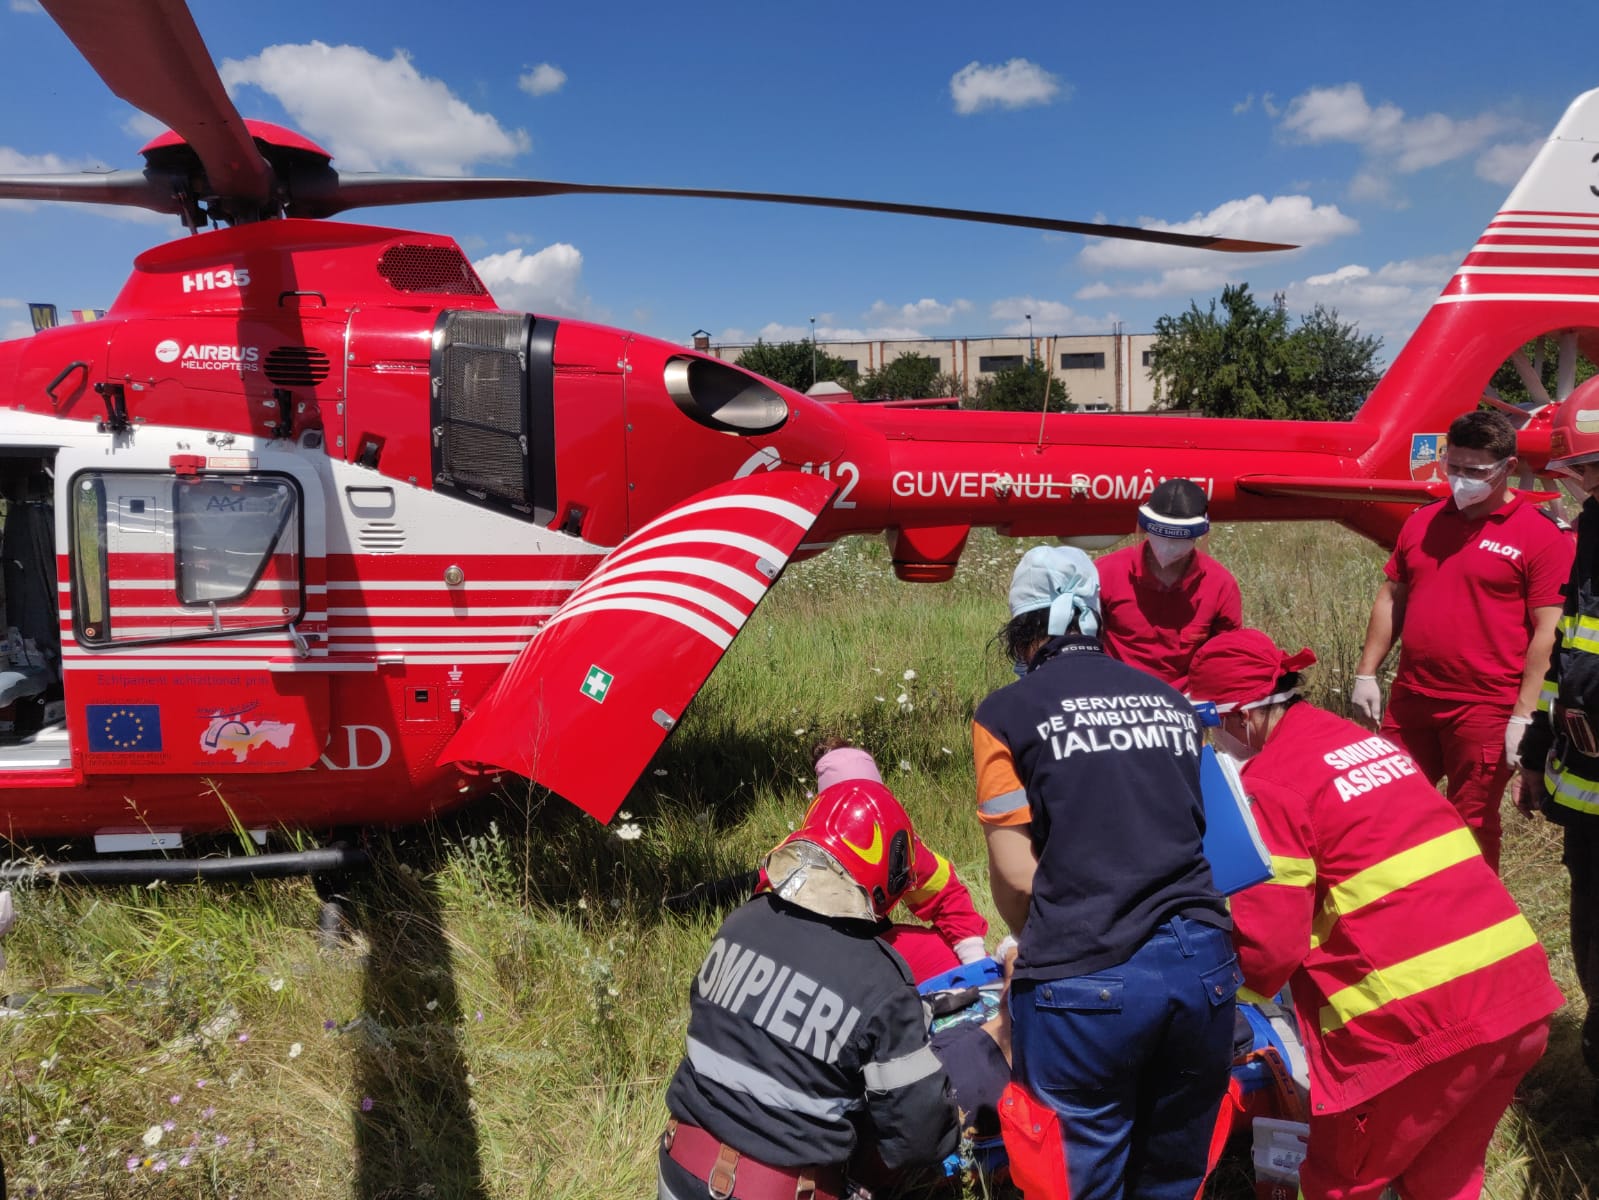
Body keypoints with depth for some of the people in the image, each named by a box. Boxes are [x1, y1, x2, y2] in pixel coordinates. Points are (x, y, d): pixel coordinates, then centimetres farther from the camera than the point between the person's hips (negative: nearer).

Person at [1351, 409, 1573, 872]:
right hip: (1410, 699, 6)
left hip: (1485, 710, -5)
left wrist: (1524, 716, -14)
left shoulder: (1540, 534, -7)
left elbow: (1547, 632, -10)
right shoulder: (1423, 522, 9)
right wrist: (1366, 674, 8)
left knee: (1473, 827, 7)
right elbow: (1391, 600, 14)